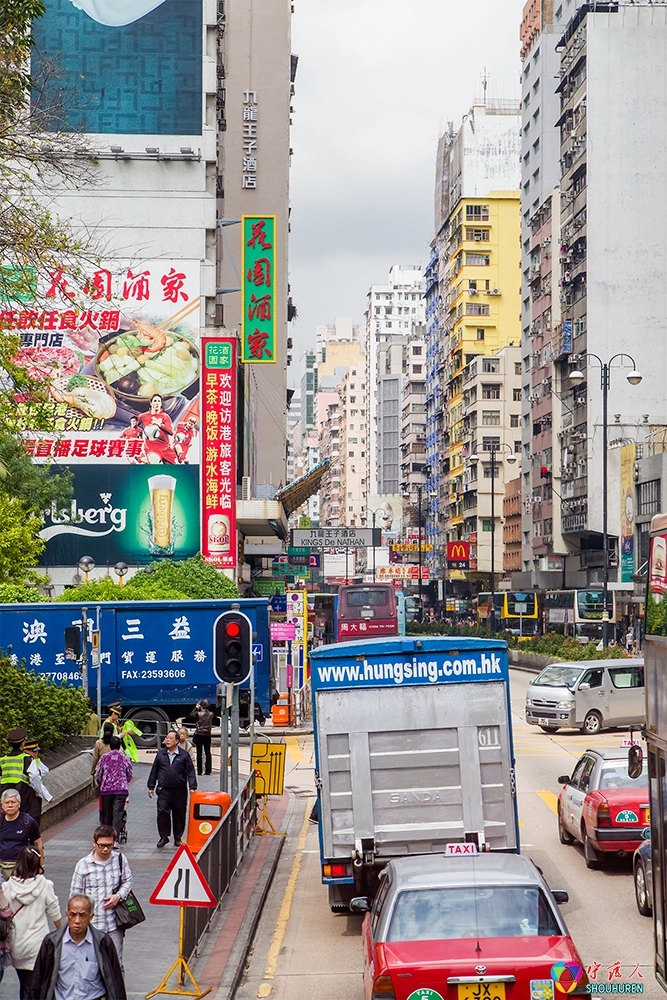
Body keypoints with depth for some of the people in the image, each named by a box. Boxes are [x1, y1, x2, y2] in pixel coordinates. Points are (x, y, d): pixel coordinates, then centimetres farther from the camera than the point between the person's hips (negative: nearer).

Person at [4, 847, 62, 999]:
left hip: (16, 946, 3)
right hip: (37, 946, -3)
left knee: (24, 986, 19)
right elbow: (54, 913, -1)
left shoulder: (7, 887, -6)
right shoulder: (44, 885, -11)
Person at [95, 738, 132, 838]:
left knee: (107, 814, 12)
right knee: (117, 814, -4)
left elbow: (98, 774, 8)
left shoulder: (104, 758, 3)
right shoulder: (125, 759, 2)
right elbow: (130, 775, 10)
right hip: (121, 789, -1)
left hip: (106, 789, 1)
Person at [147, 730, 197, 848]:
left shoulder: (184, 755, 2)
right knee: (162, 812, -12)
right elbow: (154, 771, 13)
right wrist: (151, 787, 11)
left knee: (179, 815, 6)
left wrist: (192, 787, -9)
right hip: (164, 790, 1)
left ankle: (178, 839, 19)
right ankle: (164, 837, -1)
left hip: (180, 790, -1)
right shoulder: (160, 753, 8)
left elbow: (190, 772, 1)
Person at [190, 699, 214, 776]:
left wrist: (196, 707, 11)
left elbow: (191, 714, 5)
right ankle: (208, 771, 8)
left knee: (199, 753, 3)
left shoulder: (199, 713, -13)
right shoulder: (211, 714, -5)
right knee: (208, 753, 9)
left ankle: (199, 771, 4)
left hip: (199, 735, -3)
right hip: (207, 735, 3)